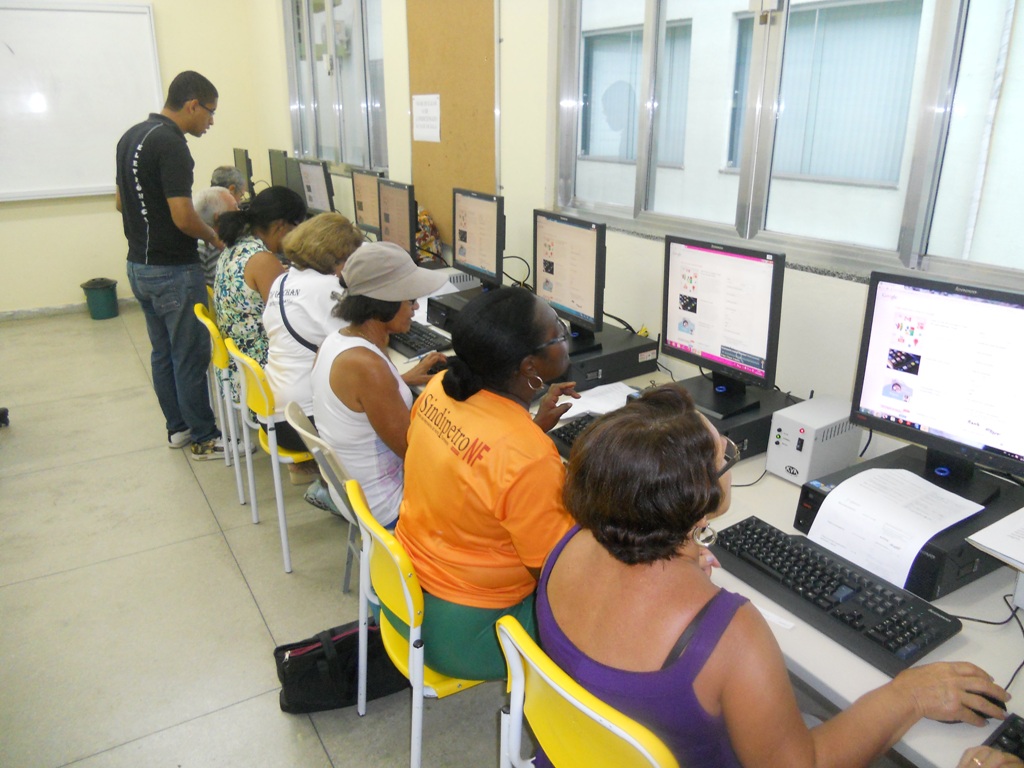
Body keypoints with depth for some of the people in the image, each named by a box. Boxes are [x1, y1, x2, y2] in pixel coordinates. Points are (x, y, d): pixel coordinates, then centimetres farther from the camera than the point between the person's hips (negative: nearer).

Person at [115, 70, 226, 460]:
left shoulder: (131, 136, 10)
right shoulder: (170, 143, -19)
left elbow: (121, 201, 18)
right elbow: (183, 217, -24)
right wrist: (214, 236, -7)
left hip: (139, 264, 10)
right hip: (173, 270, -9)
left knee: (163, 351, 17)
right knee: (191, 356, 0)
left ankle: (177, 426, 28)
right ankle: (204, 438, 10)